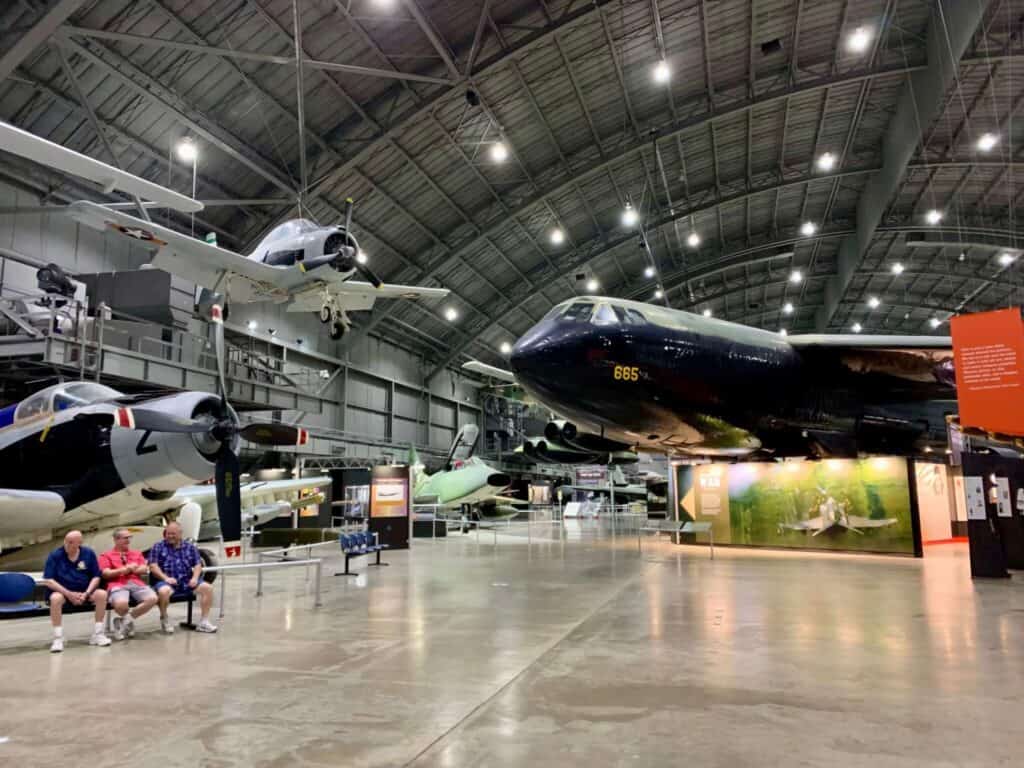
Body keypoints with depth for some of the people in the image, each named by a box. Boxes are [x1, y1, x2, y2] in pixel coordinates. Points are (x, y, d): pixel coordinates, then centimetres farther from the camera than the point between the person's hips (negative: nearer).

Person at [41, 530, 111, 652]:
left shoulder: (89, 553, -1)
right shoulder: (55, 555, -8)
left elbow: (96, 577, 2)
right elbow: (48, 581, -11)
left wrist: (86, 594, -15)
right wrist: (69, 594, -20)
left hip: (84, 592, 2)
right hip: (62, 591, -2)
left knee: (102, 594, -25)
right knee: (56, 598, -36)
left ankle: (97, 634, -11)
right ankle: (58, 639, -24)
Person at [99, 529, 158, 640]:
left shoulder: (137, 553, 26)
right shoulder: (106, 555, 16)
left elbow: (144, 570, 13)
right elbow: (106, 573, 0)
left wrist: (129, 569, -2)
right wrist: (126, 569, -3)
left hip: (137, 583, 4)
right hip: (118, 585, -4)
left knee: (152, 598, -27)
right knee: (121, 604, -39)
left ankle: (123, 620, -6)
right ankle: (128, 620, -1)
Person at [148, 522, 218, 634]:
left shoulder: (190, 547, 15)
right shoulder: (158, 547, 7)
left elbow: (198, 565, 12)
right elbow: (153, 566, -3)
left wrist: (195, 578, -8)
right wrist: (165, 578, -18)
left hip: (187, 581, 3)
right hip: (167, 582, -3)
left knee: (208, 588, -20)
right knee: (164, 591, -38)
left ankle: (204, 622, -11)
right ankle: (164, 619, -8)